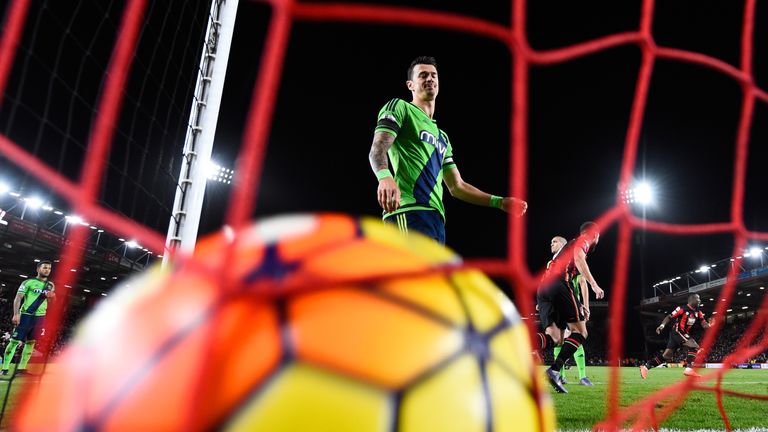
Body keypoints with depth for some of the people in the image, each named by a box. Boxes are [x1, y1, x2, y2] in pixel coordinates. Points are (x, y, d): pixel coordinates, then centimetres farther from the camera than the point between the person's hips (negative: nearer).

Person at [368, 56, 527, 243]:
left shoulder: (442, 136, 32)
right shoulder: (399, 107, 10)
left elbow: (457, 187, 31)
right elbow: (377, 150, -7)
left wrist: (499, 202, 22)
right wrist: (385, 176, -30)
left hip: (436, 218, 8)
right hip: (409, 211, -8)